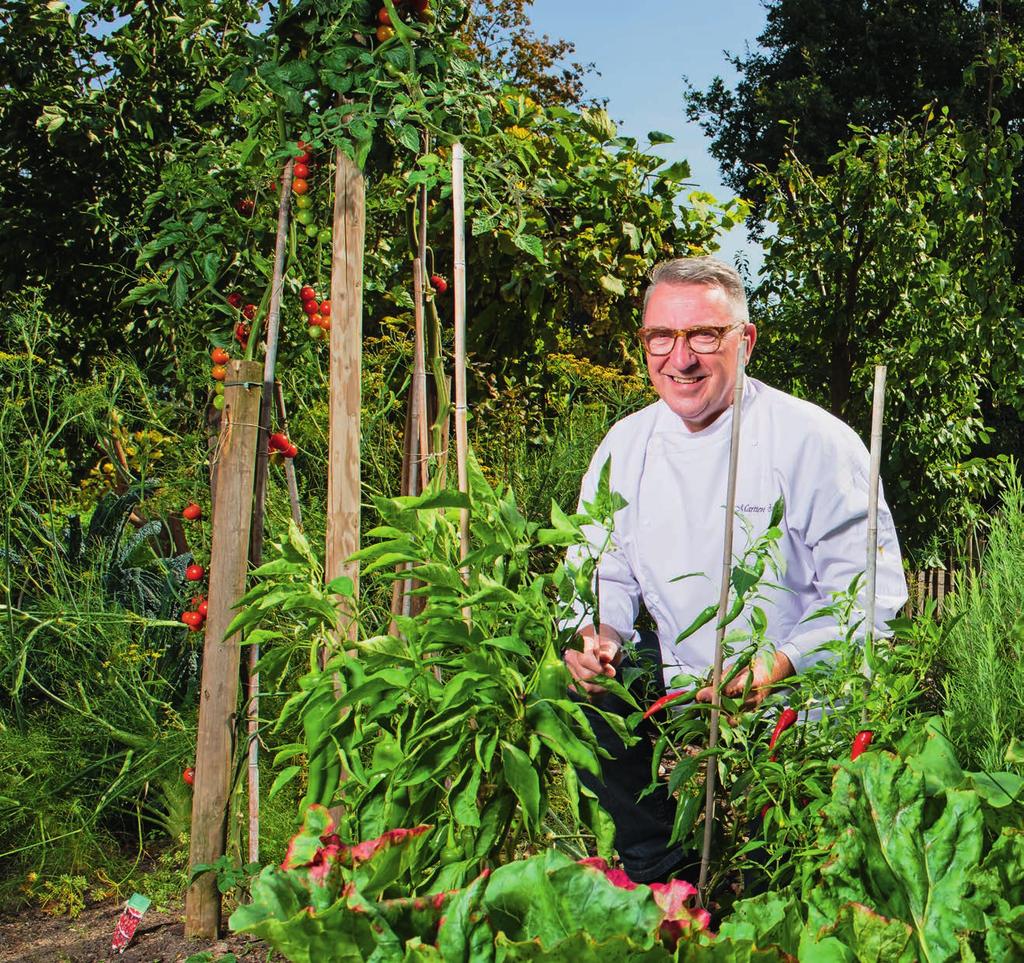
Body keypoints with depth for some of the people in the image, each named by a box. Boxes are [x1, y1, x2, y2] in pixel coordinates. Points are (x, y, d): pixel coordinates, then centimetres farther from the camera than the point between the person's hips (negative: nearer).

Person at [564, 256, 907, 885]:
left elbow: (872, 591, -12)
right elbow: (608, 573, 14)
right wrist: (597, 631, -10)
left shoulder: (817, 443, -10)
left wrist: (782, 664, -27)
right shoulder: (625, 445, 6)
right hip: (674, 690, 6)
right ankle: (664, 884, 2)